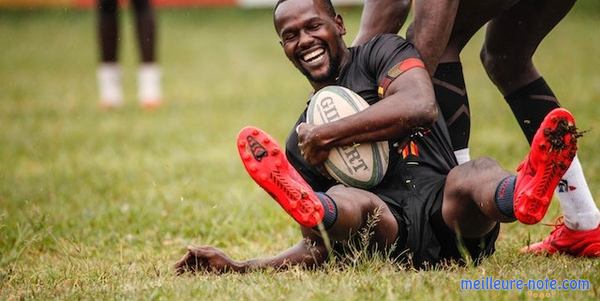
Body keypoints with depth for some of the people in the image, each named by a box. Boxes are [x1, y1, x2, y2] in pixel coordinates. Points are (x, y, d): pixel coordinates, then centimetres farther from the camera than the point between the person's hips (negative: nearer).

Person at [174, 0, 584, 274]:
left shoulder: (382, 53, 16)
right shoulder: (301, 144, 27)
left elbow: (420, 107, -8)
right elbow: (319, 248, 22)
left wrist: (327, 135, -3)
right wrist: (238, 267, 8)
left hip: (443, 211, -2)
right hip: (385, 238, 2)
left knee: (476, 176, -37)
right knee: (340, 201, -32)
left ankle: (524, 192, -74)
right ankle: (312, 208, -70)